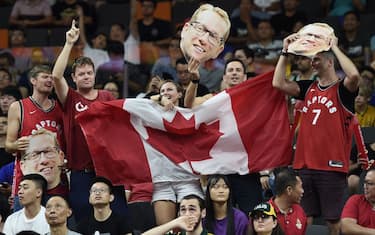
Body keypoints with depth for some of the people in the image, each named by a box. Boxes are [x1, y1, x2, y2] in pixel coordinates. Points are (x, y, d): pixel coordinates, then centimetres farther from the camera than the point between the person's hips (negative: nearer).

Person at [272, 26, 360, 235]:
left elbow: (354, 75, -23)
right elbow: (279, 83, 7)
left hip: (332, 165, -6)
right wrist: (286, 52, 5)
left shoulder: (342, 89, -2)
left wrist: (334, 47, -14)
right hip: (305, 164, 6)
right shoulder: (309, 88, 14)